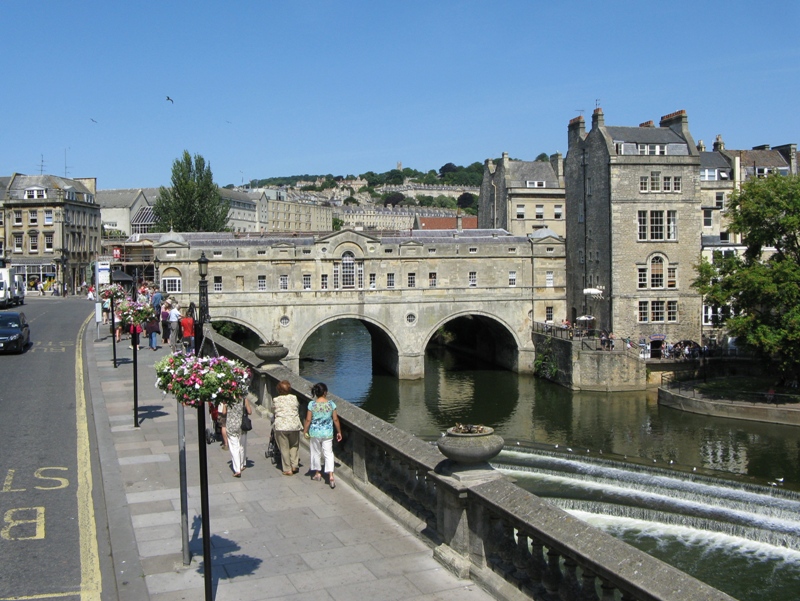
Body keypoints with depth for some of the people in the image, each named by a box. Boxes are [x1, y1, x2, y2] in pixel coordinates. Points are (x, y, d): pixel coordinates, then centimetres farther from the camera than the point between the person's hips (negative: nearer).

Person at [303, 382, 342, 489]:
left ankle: (317, 473, 29)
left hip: (315, 433, 0)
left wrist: (305, 431, 7)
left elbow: (308, 420, -7)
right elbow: (335, 419, -3)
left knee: (316, 453, 17)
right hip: (328, 433, 0)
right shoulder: (331, 404, -8)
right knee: (328, 453, 6)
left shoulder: (312, 404, -11)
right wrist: (339, 432, 8)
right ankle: (331, 476, -7)